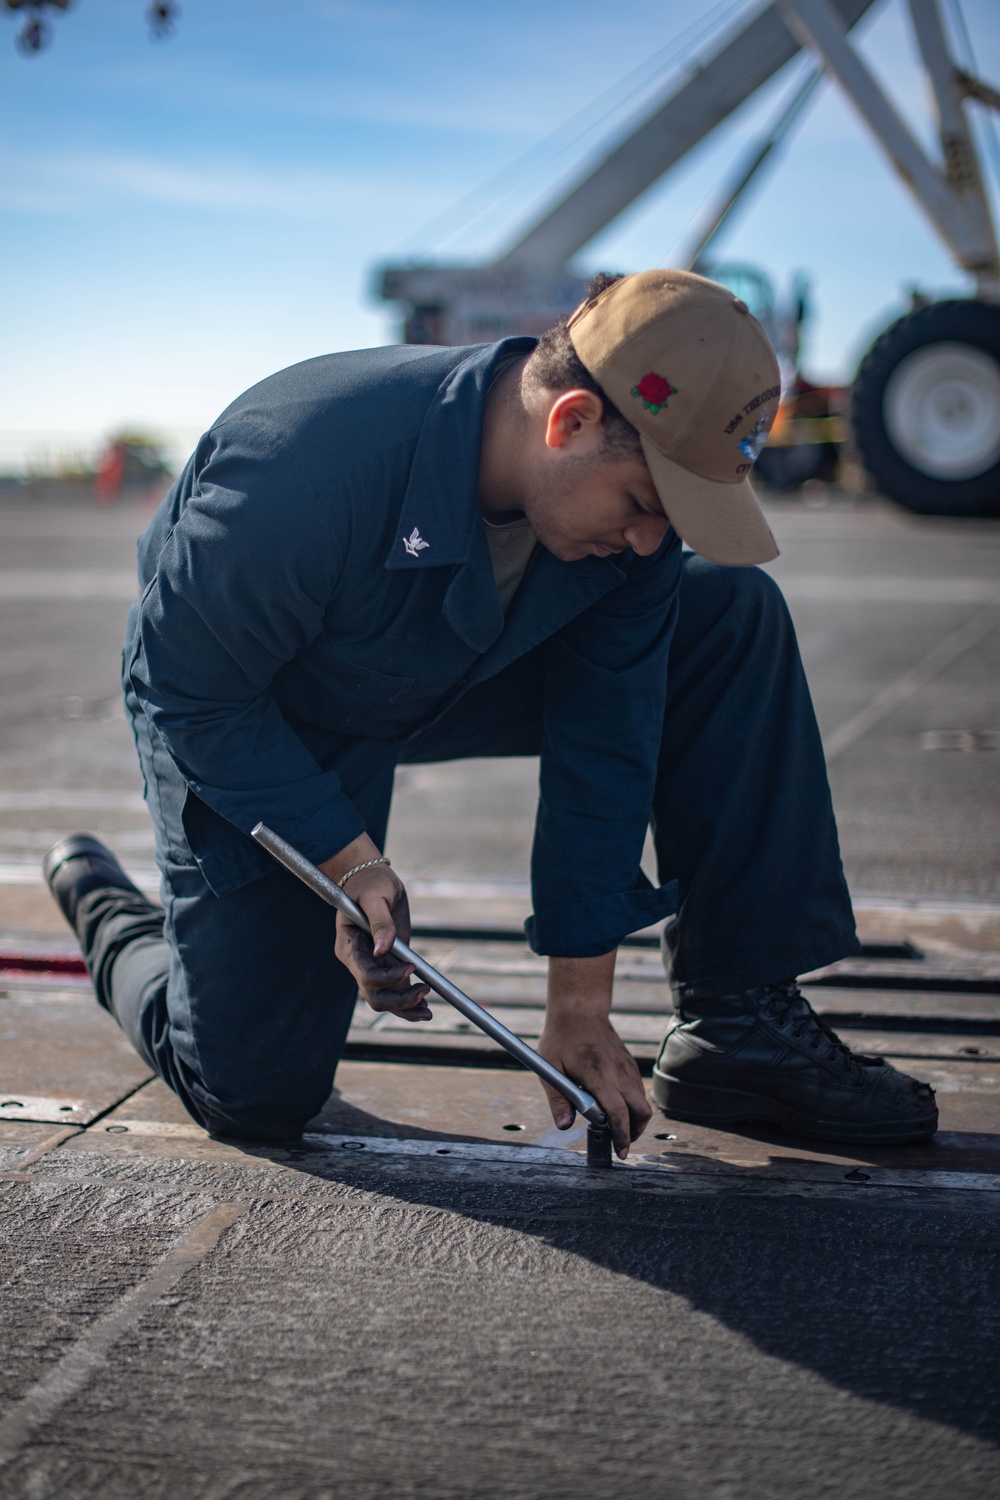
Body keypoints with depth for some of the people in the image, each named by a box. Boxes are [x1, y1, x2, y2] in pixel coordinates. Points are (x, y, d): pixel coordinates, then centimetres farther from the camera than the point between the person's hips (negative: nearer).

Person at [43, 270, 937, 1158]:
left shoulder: (629, 511, -22)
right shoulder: (304, 465, -40)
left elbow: (602, 749, -16)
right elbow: (186, 685, -27)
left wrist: (579, 1005, -15)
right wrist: (348, 859, -30)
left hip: (455, 677, 5)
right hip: (250, 727, -5)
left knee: (736, 614, -13)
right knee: (256, 1096, -5)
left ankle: (739, 1024, -9)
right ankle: (105, 906, 27)